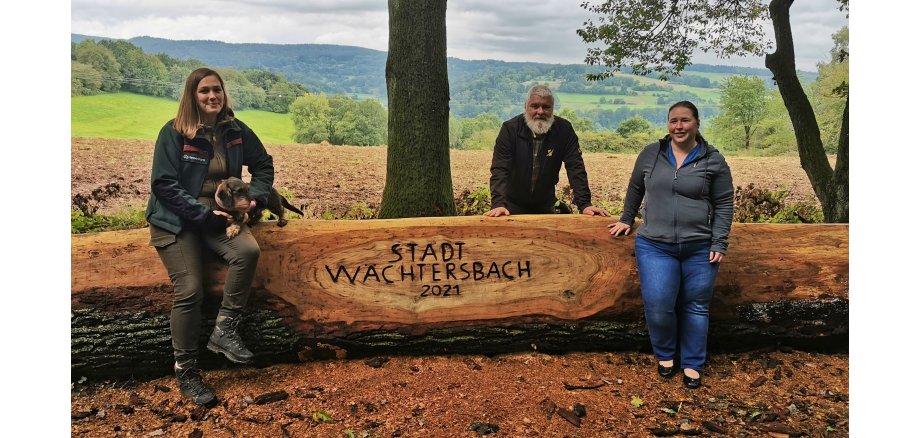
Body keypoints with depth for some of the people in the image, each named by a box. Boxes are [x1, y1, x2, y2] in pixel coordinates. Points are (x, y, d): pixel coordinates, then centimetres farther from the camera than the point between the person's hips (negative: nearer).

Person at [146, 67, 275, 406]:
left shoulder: (236, 130, 2)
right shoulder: (174, 132, -9)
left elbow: (263, 166, 15)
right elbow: (164, 184, -13)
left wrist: (254, 198, -3)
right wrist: (205, 213, -19)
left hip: (218, 215, 3)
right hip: (176, 219, -3)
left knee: (248, 251, -29)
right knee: (189, 292, -16)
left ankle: (224, 331, -15)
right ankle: (186, 372, 1)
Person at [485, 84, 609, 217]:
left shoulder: (564, 130, -11)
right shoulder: (510, 128, -17)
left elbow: (576, 168, -13)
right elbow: (499, 169, -23)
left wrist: (584, 204, -24)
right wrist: (498, 204, -37)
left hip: (545, 206, 2)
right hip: (513, 205, -2)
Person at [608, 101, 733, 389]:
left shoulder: (713, 160, 1)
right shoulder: (650, 154, 5)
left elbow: (723, 204, 2)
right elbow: (635, 189, 19)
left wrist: (719, 244, -3)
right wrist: (626, 220, 21)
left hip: (700, 249, 0)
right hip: (655, 247, 1)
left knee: (695, 308, 8)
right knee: (658, 306, -8)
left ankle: (692, 364, 26)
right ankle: (665, 355, 20)